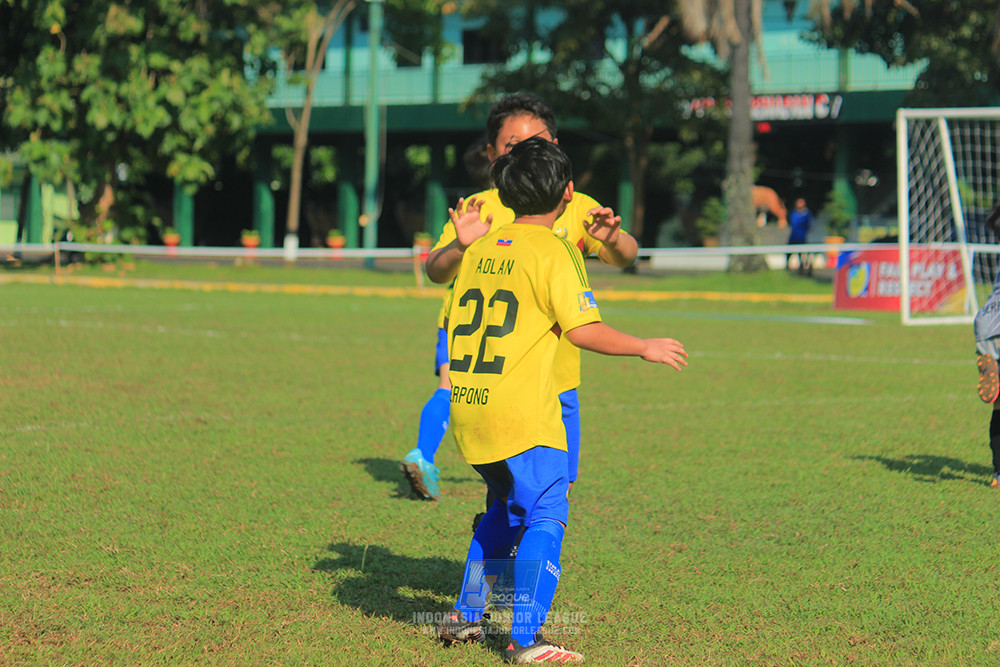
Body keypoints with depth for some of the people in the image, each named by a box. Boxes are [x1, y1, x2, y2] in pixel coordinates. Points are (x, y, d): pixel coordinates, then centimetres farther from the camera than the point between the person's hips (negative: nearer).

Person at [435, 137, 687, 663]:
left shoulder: (482, 249, 12)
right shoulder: (553, 251, -8)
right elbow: (583, 330, -14)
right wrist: (646, 348, -2)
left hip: (467, 406, 8)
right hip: (522, 413, -8)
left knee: (507, 507, 24)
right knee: (544, 516, -5)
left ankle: (465, 616, 27)